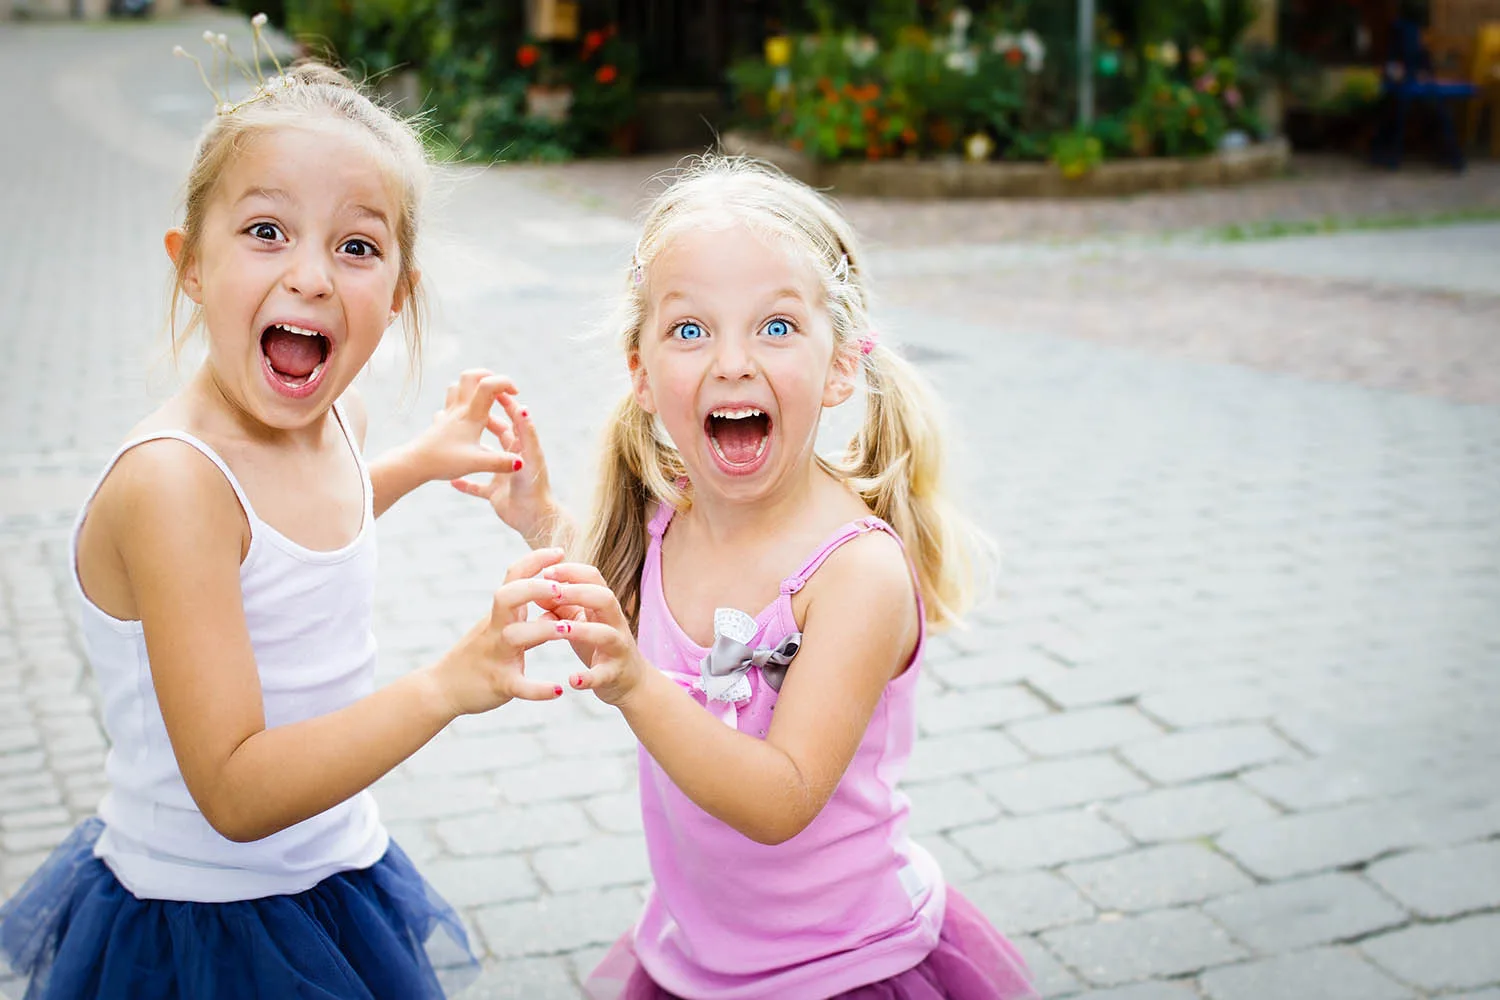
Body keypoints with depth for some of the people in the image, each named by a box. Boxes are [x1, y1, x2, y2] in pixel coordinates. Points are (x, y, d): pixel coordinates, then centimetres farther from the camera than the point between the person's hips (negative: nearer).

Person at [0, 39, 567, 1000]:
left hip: (336, 878, 7)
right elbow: (234, 794, -30)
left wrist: (420, 460, 13)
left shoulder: (338, 418, -4)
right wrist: (449, 683, -38)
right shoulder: (171, 481, -28)